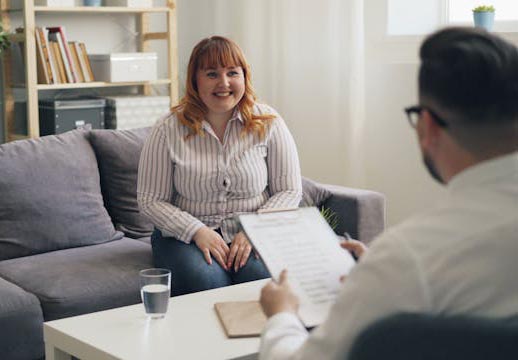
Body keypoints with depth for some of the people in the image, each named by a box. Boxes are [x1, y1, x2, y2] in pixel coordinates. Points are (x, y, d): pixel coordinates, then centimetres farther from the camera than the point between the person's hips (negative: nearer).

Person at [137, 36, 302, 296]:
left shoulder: (268, 124, 1)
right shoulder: (168, 130, -2)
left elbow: (289, 191, 3)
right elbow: (151, 200, -1)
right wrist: (198, 231, -16)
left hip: (254, 234, 1)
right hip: (187, 235, -1)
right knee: (206, 284, -33)